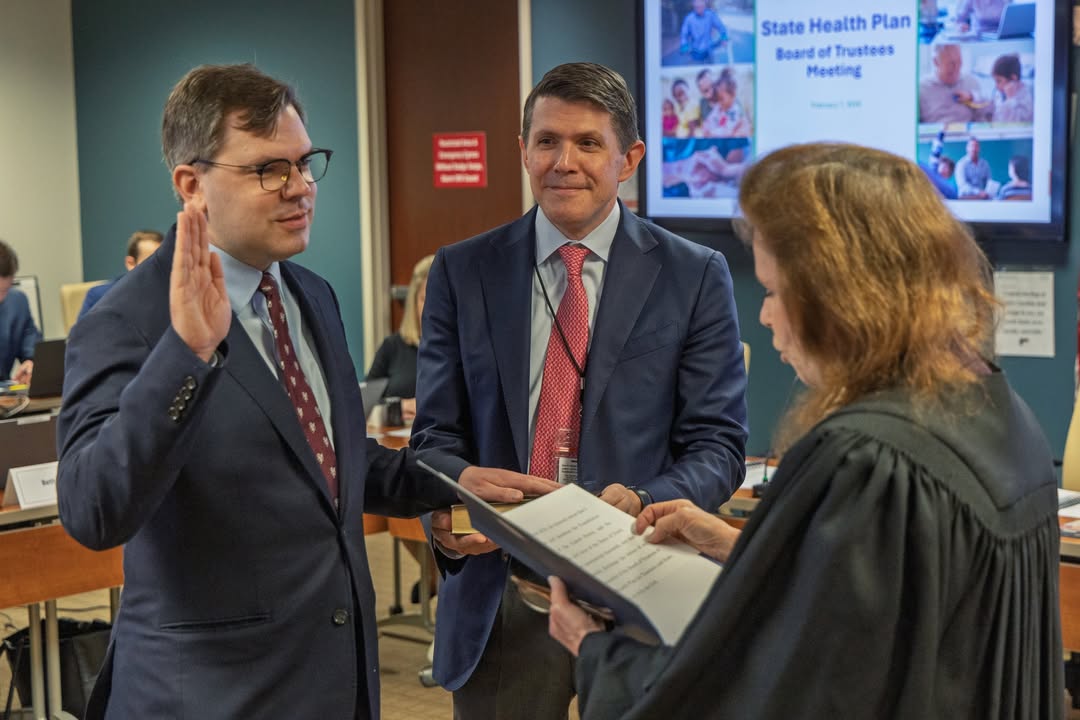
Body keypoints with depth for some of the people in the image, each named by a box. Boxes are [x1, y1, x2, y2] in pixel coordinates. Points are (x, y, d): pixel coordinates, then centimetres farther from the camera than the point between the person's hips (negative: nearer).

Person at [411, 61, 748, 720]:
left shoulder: (696, 276, -2)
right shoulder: (461, 272, 3)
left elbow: (718, 444, -2)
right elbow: (437, 434, 5)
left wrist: (642, 506, -22)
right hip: (499, 598, 1)